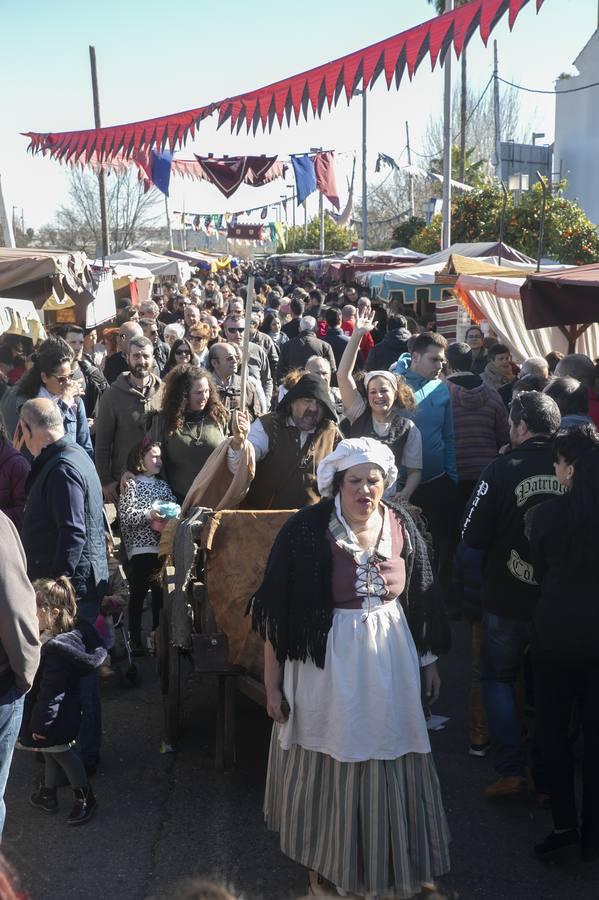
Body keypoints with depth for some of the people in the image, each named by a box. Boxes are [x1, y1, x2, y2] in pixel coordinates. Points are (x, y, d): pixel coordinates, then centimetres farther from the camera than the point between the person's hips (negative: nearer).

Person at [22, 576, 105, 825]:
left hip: (57, 717, -9)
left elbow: (50, 692, -29)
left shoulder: (56, 648, -33)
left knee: (60, 752, 8)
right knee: (52, 752, 24)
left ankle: (85, 799, 25)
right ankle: (47, 795, 43)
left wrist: (41, 723, -21)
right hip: (59, 714, 9)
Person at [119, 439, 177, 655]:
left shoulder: (163, 485, 19)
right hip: (140, 549, -5)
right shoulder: (131, 485, 2)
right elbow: (125, 516, -7)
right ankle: (135, 640, 4)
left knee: (160, 593, 7)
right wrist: (149, 514, -19)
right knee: (138, 594, -2)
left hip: (162, 548, 5)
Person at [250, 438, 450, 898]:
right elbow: (278, 612, -10)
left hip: (390, 665, 3)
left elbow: (419, 600, 9)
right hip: (326, 666, -3)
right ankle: (325, 863, 37)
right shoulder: (306, 529, -14)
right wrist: (272, 684, -7)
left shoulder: (401, 525, -2)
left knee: (389, 769, 14)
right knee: (327, 770, 13)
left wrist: (429, 662, 13)